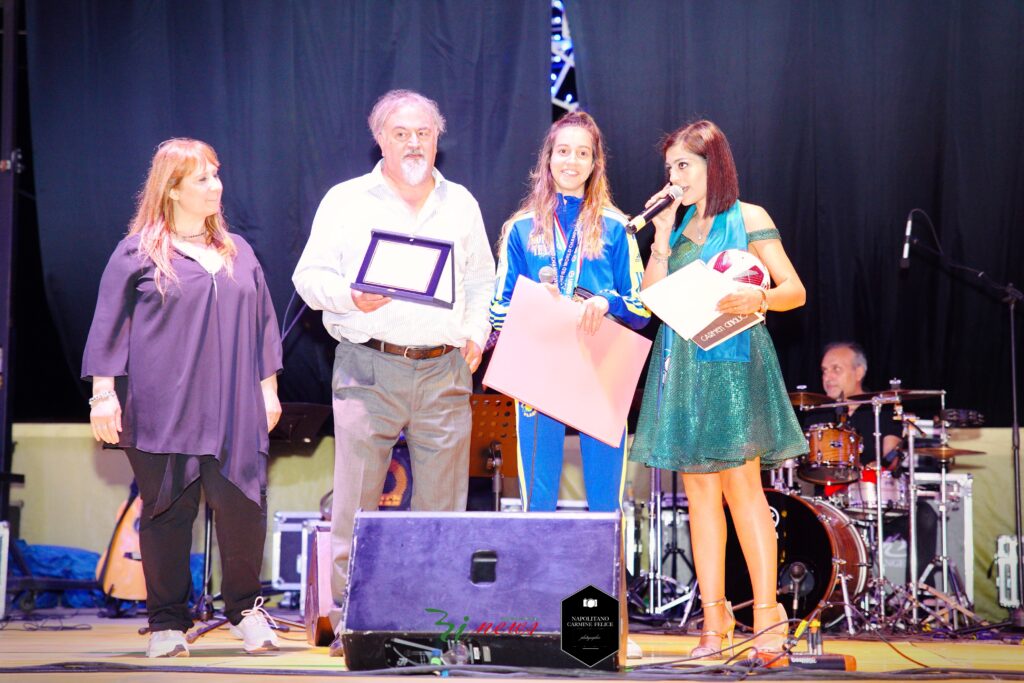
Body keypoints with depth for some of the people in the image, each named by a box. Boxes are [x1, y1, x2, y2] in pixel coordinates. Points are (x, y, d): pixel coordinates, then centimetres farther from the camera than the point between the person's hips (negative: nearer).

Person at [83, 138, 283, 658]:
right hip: (162, 414, -3)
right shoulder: (137, 253, 3)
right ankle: (167, 622, 14)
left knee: (242, 506, -5)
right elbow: (108, 327, 1)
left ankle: (245, 608, 13)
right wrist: (103, 392, -5)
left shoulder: (238, 252, 16)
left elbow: (263, 322, 20)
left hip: (233, 414, 3)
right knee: (167, 512, 2)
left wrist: (268, 387, 16)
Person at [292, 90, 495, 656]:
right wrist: (352, 297, -16)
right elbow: (309, 277, 3)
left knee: (442, 507, 4)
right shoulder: (345, 201, 6)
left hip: (445, 371, 3)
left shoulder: (461, 204, 16)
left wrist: (475, 333, 8)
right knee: (355, 504, -4)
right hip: (369, 368, -2)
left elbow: (481, 278, 23)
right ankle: (349, 619, 4)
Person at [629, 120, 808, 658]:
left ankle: (767, 615, -6)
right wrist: (662, 238, 0)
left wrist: (757, 300, -22)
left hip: (732, 364, -5)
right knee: (699, 493, 3)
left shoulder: (748, 219, 1)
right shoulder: (676, 225, 16)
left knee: (740, 483, -11)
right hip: (681, 366, 5)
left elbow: (795, 291, -2)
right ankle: (713, 620, 6)